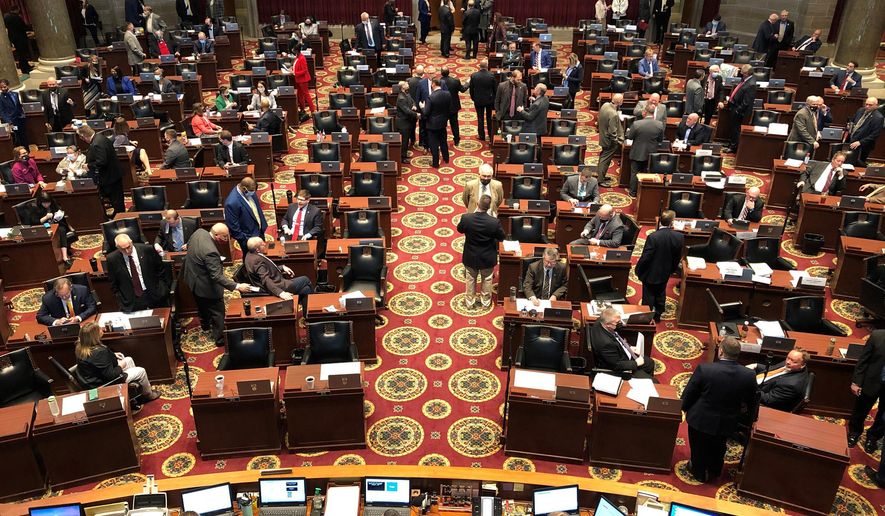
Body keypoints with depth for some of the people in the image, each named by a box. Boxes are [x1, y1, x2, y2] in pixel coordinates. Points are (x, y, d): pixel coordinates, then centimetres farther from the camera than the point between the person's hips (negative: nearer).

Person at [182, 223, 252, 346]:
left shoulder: (199, 232, -15)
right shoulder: (210, 252, -40)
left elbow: (189, 245, 6)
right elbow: (217, 276, -38)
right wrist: (237, 286, -40)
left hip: (192, 278, 9)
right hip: (205, 286, -9)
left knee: (202, 304, 33)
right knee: (218, 312, 11)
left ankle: (205, 325, 57)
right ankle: (219, 339, 25)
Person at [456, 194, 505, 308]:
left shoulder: (466, 218, -25)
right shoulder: (495, 222, -28)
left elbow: (460, 230, -2)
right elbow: (501, 238, -11)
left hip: (470, 256, 1)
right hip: (488, 258, -1)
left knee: (470, 280, 23)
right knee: (486, 280, 24)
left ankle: (469, 302, 39)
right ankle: (485, 302, 41)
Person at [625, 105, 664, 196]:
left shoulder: (636, 124, -22)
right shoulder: (660, 125, -13)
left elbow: (629, 136, -9)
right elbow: (660, 140, -2)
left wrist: (628, 131, 13)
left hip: (637, 153, -2)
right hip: (651, 154, 2)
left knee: (634, 173, 12)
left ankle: (633, 192, 20)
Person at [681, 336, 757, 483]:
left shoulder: (704, 369, -31)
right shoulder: (749, 375, -21)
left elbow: (688, 394, -18)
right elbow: (751, 404, -3)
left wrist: (684, 408, 4)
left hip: (701, 420, -3)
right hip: (727, 423, 3)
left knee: (699, 448, 25)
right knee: (718, 447, 32)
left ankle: (699, 472, 48)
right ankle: (714, 471, 56)